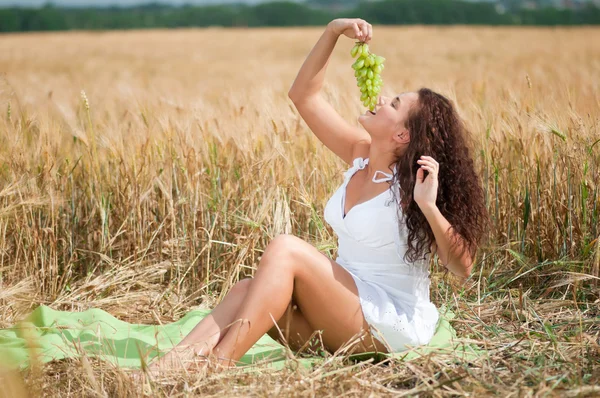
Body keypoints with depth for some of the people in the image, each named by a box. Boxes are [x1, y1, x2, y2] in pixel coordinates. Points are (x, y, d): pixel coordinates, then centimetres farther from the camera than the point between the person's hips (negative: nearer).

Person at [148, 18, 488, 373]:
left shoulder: (411, 186, -14)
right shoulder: (360, 153, 5)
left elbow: (462, 267, -17)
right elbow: (303, 95, 8)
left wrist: (429, 206, -31)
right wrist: (334, 31, -1)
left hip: (392, 325, -7)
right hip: (347, 306, 7)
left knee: (285, 249, -26)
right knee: (246, 291, -17)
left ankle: (216, 366, -30)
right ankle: (164, 368, -32)